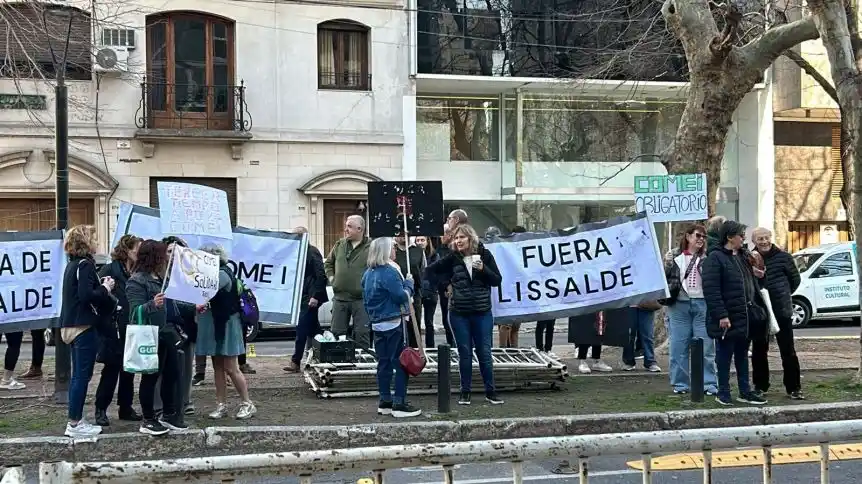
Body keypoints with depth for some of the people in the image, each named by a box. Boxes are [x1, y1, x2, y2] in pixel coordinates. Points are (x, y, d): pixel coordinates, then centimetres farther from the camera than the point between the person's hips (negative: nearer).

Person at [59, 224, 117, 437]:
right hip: (84, 326, -10)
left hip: (72, 326, 10)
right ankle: (75, 424, -1)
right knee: (83, 375, -5)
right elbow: (86, 296, -23)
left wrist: (102, 286, 7)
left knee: (78, 375, 13)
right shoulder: (85, 265, -14)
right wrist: (105, 288, -9)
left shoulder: (73, 265, 15)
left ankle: (76, 420, 18)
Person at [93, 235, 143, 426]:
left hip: (131, 329, 6)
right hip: (114, 330, -6)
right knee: (111, 369, -2)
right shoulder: (110, 270, -7)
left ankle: (125, 408, 20)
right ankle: (101, 410, 7)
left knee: (129, 369, 11)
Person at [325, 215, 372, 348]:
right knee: (337, 333, 10)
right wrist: (331, 278, 10)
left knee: (362, 334, 0)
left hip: (361, 299, -5)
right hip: (340, 297, 5)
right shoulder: (339, 245, 9)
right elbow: (328, 264, 23)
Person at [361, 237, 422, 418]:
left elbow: (365, 300, 18)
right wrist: (409, 283, -3)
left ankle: (384, 402, 15)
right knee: (401, 362, -3)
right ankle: (399, 404, -3)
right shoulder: (389, 272, -17)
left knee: (384, 363, 12)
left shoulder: (368, 274, 11)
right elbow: (401, 296, -19)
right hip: (394, 323, -8)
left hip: (377, 324, 8)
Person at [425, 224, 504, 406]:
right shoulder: (453, 258, -1)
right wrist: (447, 283, 3)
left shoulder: (484, 254, -2)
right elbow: (430, 270, 8)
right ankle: (465, 392, 15)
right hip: (459, 314, 1)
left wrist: (483, 269, -19)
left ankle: (490, 392, 13)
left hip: (482, 313, 0)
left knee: (484, 353, 3)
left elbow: (497, 281, -4)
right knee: (465, 353, 6)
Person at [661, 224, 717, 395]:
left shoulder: (708, 258, 6)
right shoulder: (675, 257, 8)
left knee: (706, 347, 1)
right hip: (679, 305, 1)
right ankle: (680, 384, 15)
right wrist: (667, 265, -6)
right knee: (679, 347, 5)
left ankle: (709, 384, 9)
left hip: (702, 304, -1)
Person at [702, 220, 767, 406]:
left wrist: (755, 308, 15)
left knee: (743, 356, 14)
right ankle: (723, 393, 9)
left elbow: (751, 285, 23)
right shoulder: (715, 258, -12)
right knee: (725, 356, 1)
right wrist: (721, 315, -24)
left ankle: (745, 392, 21)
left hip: (746, 317, 8)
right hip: (727, 318, -8)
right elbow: (711, 290, -19)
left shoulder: (742, 257, 15)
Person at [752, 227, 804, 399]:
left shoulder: (783, 257, -4)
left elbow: (795, 279, 7)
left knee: (788, 351, 1)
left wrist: (782, 295, 9)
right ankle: (760, 386, 22)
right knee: (758, 351, 10)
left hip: (782, 311, -2)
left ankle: (793, 388, 7)